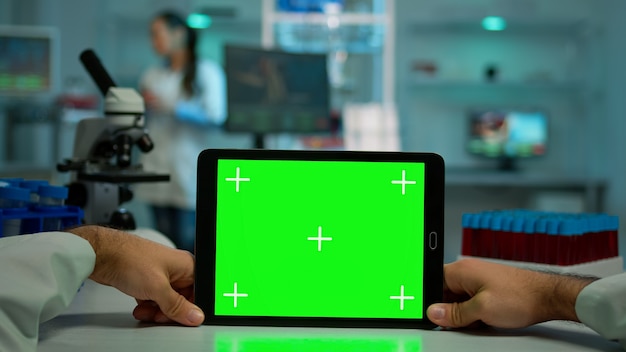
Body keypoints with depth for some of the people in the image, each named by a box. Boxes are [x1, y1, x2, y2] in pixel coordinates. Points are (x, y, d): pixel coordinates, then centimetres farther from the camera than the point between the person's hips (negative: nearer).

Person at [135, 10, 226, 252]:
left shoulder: (207, 72, 3)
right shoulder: (152, 76, 17)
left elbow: (216, 116, -10)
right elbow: (142, 121, 20)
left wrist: (171, 107, -15)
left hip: (188, 170, -4)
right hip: (156, 167, 4)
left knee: (186, 239, -7)